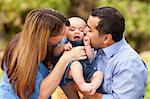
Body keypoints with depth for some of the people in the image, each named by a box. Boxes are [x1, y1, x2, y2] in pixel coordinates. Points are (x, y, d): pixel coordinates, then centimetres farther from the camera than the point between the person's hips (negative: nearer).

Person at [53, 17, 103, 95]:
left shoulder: (85, 43, 21)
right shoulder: (65, 42, 14)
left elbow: (90, 57, 9)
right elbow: (55, 53, 4)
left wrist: (87, 45, -3)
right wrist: (63, 47, -12)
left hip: (86, 70, 5)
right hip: (69, 70, -5)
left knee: (99, 74, -13)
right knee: (76, 64, -36)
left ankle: (93, 87, -36)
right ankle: (82, 85, -41)